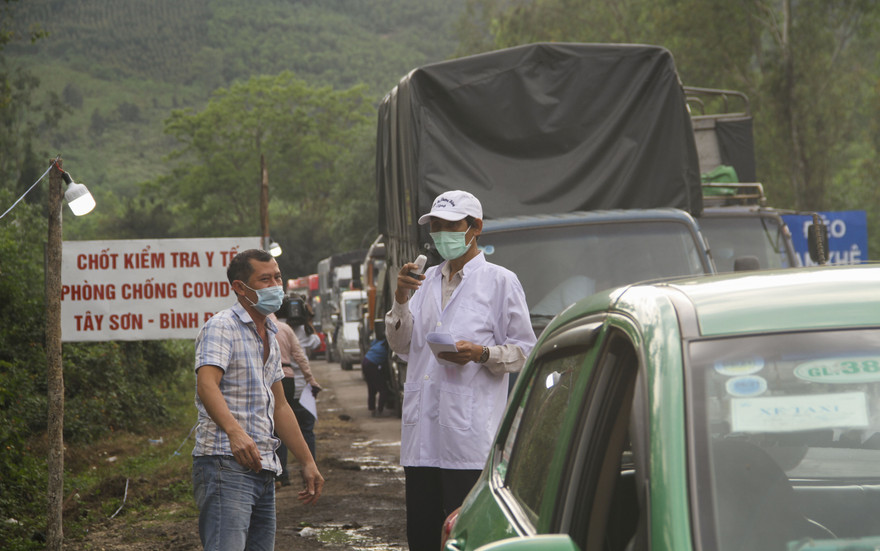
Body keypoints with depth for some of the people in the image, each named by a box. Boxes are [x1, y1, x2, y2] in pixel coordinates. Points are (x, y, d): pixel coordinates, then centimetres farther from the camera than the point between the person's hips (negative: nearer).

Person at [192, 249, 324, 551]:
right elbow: (207, 385, -23)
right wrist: (235, 431, -40)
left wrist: (308, 462, 23)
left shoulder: (270, 336, 21)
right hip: (225, 462, -9)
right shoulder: (221, 326, -6)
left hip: (264, 469, 9)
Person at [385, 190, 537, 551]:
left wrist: (481, 354, -17)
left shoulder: (500, 282, 2)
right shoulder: (427, 281, 20)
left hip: (470, 437, -6)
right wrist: (401, 301, -1)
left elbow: (524, 352, 0)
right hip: (422, 436, 6)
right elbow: (402, 346, 15)